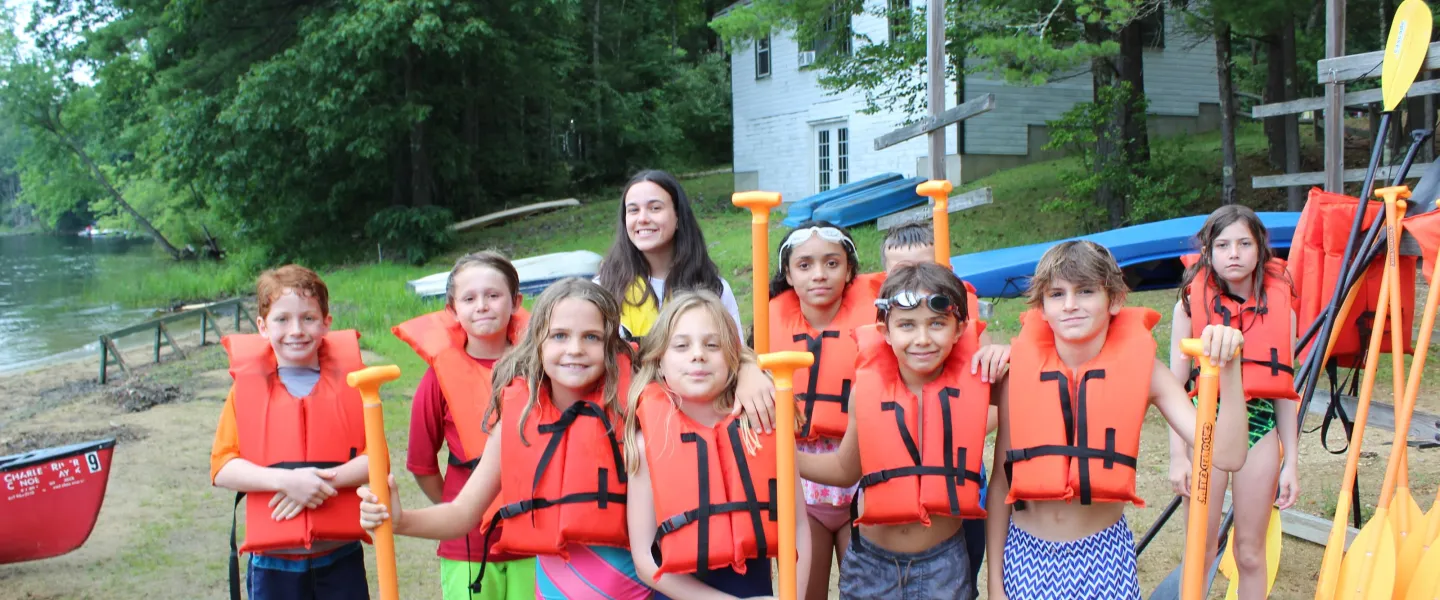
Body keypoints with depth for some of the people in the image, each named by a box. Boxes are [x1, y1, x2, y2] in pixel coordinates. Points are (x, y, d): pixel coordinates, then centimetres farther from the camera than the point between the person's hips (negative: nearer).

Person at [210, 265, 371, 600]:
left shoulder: (349, 382, 0)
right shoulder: (247, 387, 0)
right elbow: (222, 469, -5)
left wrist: (323, 481, -19)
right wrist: (285, 480, -20)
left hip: (340, 559, 0)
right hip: (273, 563, 0)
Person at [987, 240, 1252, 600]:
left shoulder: (1141, 370, -8)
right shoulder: (1019, 375, -9)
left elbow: (1226, 456, -15)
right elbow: (1001, 481, -2)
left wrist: (1227, 368, -26)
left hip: (1105, 555, 0)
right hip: (1026, 553, 0)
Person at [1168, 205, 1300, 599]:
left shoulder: (1279, 306, 2)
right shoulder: (1191, 305, -3)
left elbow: (1284, 390, 6)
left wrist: (1291, 462, 5)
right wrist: (1178, 455, -6)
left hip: (1260, 427, 2)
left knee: (1250, 553, 10)